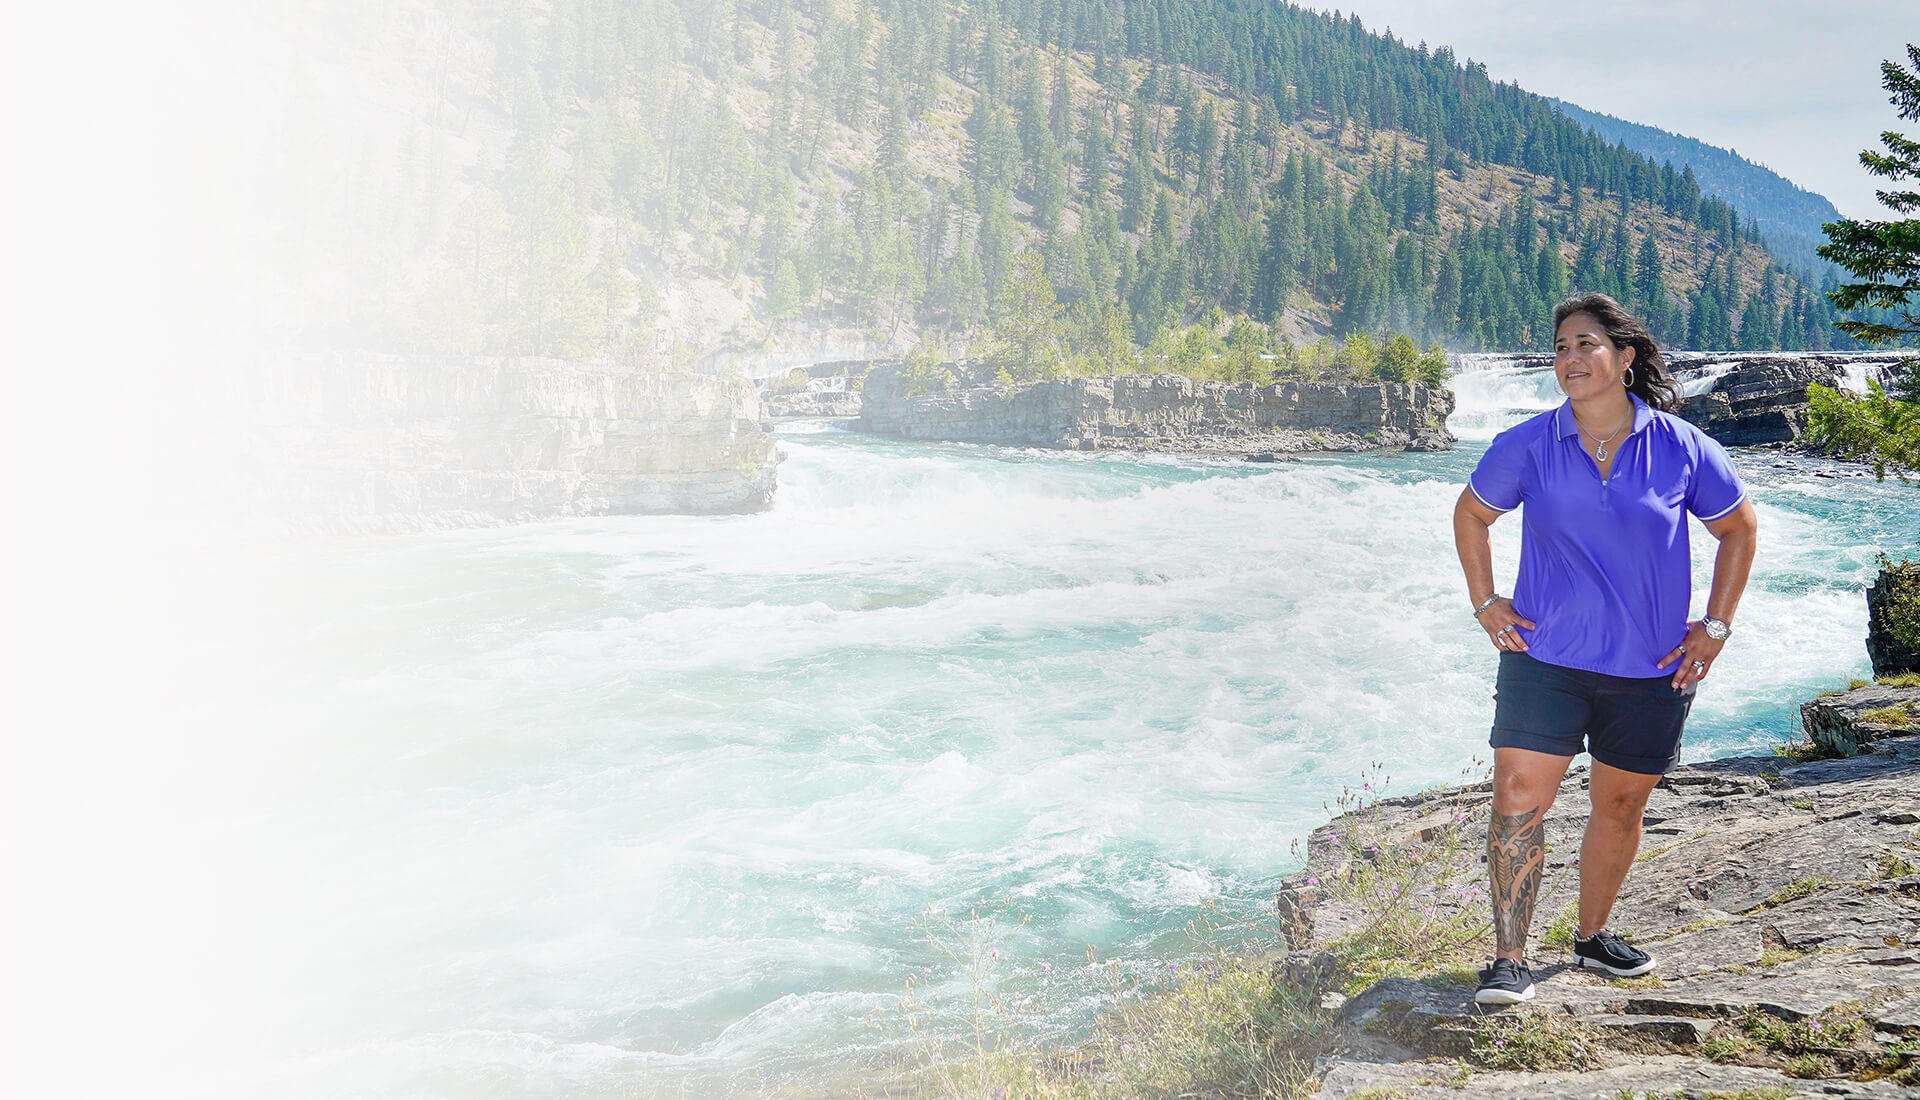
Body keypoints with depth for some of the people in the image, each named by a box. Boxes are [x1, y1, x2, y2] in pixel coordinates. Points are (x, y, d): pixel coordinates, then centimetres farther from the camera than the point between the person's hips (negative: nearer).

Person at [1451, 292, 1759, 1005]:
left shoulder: (1683, 448, -5)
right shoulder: (1527, 447, -5)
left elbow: (1738, 528, 10)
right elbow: (1470, 513, 12)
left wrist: (1716, 627, 4)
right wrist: (1485, 605, 4)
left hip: (1652, 668, 1)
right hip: (1544, 657, -1)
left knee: (1621, 806, 13)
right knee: (1518, 798, -11)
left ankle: (1592, 936, 35)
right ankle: (1510, 960, -1)